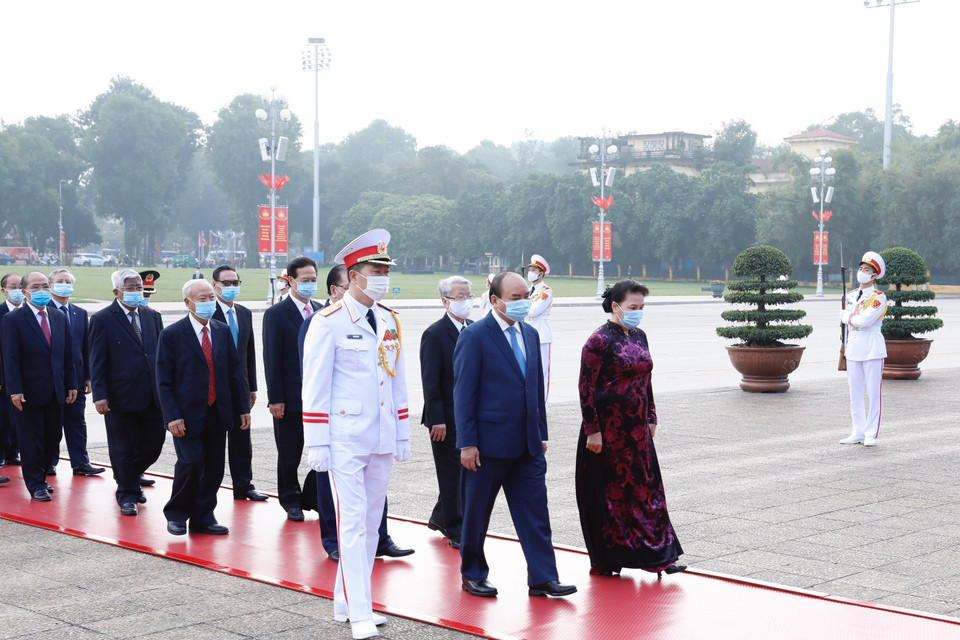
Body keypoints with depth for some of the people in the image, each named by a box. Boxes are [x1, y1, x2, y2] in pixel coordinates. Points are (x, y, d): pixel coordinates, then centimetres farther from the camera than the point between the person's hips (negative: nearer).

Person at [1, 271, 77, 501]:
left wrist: (71, 384, 8)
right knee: (31, 439, 2)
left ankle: (39, 476, 24)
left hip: (56, 392, 5)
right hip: (29, 392, -5)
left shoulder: (59, 319, 11)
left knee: (52, 438, 8)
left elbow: (67, 354, 13)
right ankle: (35, 484, 12)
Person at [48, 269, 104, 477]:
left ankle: (80, 463, 9)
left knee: (77, 422, 6)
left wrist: (88, 377, 6)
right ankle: (49, 463, 12)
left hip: (76, 378, 4)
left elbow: (85, 347, 12)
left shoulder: (81, 313, 13)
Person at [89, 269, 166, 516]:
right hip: (121, 398, -5)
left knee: (154, 442, 9)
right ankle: (127, 495, 19)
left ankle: (133, 475, 36)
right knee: (124, 448, 5)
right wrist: (100, 396, -13)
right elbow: (97, 362, -8)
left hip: (152, 395, 5)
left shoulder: (148, 315, 11)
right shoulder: (102, 319, -6)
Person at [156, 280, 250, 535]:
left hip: (218, 414, 5)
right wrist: (172, 416, -14)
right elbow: (163, 381, -6)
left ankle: (203, 517, 20)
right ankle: (176, 514, 9)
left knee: (214, 467, 6)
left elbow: (235, 372, 13)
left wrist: (243, 407, 7)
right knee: (191, 463, -12)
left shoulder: (223, 331, 10)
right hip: (187, 415, -5)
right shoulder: (172, 335, -4)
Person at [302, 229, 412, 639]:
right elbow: (315, 389, -9)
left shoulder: (389, 320, 10)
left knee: (371, 525, 11)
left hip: (382, 441, 7)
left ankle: (345, 603, 23)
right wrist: (317, 445, -12)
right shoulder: (328, 323, -9)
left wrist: (402, 435, 14)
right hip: (346, 441, -6)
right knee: (352, 525, -7)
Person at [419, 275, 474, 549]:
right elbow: (430, 382, -13)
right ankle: (455, 531, 12)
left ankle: (440, 517, 32)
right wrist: (436, 420, -17)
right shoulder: (434, 334, -11)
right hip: (447, 418, -6)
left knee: (464, 473, 13)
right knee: (452, 475, 1)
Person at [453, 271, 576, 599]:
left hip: (527, 445, 6)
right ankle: (473, 575, 21)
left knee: (535, 511, 2)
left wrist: (541, 434, 14)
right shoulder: (474, 336, -9)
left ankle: (543, 578, 5)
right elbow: (463, 393, -11)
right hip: (489, 443, -6)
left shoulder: (530, 334, 11)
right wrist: (467, 443, -15)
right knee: (476, 513, 7)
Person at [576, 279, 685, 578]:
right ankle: (605, 561, 13)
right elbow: (586, 387, -15)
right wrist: (592, 430, -17)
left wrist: (651, 418, 15)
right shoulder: (599, 340, -14)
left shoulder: (639, 336, 9)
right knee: (610, 491, 2)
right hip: (608, 429, -7)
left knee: (645, 488, 7)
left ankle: (656, 556, 12)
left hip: (637, 429, 7)